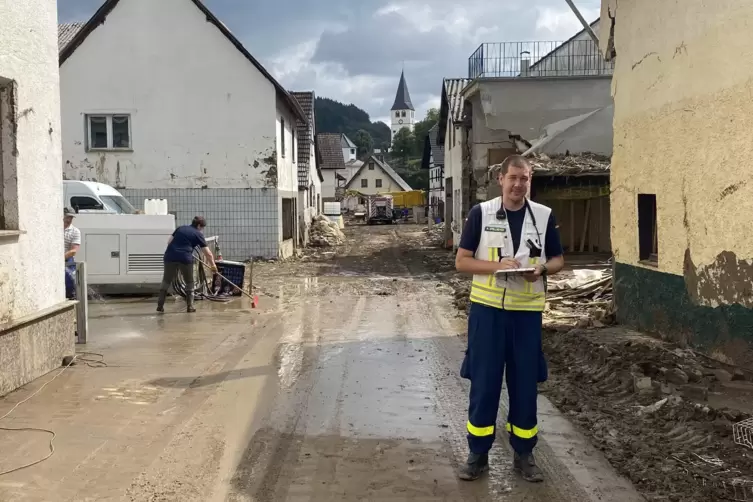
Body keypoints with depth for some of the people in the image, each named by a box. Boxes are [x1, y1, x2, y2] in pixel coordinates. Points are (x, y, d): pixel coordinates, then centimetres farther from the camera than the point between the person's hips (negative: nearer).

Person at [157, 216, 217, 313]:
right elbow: (208, 253, 8)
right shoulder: (198, 234, 10)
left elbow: (169, 242, 20)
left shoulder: (180, 228, 21)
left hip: (170, 256, 3)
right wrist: (213, 264, 20)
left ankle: (160, 305, 12)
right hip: (185, 258, -3)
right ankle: (189, 306, 11)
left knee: (166, 281, 14)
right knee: (189, 283, 15)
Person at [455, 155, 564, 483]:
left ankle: (524, 454, 24)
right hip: (488, 308, -1)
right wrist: (496, 265, -18)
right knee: (483, 383, 5)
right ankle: (478, 454, 18)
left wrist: (542, 269, -11)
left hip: (527, 310, 2)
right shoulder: (481, 213, -2)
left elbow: (558, 260, 11)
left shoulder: (544, 216, 3)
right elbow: (461, 262, -2)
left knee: (525, 384, 9)